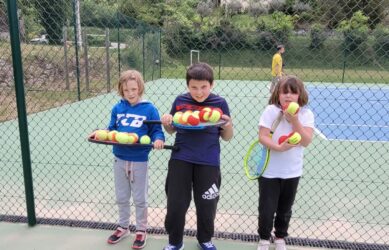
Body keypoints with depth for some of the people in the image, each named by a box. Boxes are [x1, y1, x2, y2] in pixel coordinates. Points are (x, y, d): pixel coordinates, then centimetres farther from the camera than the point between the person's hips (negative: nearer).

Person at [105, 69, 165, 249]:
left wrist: (158, 140, -26)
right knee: (121, 198, 19)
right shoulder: (117, 109, 2)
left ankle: (141, 231, 31)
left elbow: (156, 131, -6)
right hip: (120, 160, 4)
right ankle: (123, 227, 40)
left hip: (139, 161, -4)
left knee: (140, 199, 11)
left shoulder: (149, 109, -9)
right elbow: (111, 130, 9)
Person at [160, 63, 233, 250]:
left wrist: (228, 126, -18)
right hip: (180, 159, 1)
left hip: (208, 162, -1)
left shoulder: (220, 103, -4)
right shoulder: (180, 101, -1)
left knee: (206, 206, 13)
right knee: (175, 205, 9)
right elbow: (172, 130, 11)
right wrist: (166, 123, -10)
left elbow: (226, 137, 3)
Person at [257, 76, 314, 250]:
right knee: (266, 210, 5)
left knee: (285, 210, 18)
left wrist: (294, 121, -25)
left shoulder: (306, 114, -5)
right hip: (269, 171, -2)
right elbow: (262, 137, -16)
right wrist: (278, 147, -32)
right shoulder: (271, 110, -12)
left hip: (292, 172, 2)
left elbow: (306, 141, -15)